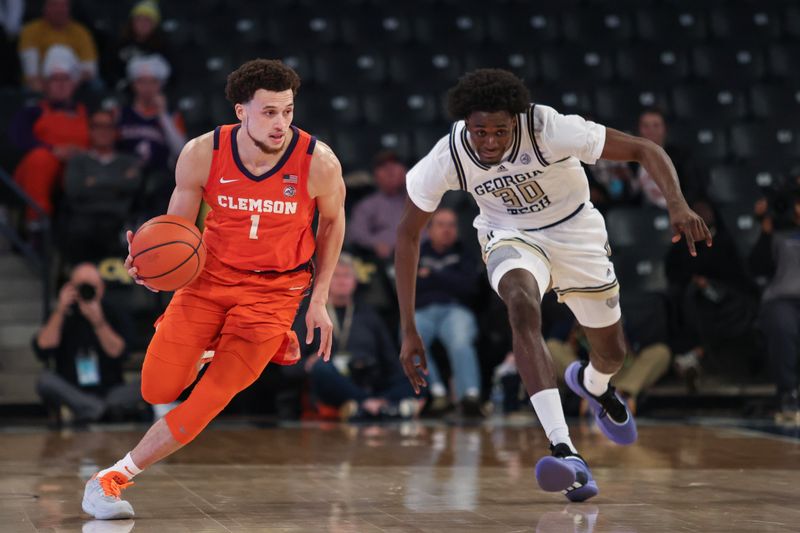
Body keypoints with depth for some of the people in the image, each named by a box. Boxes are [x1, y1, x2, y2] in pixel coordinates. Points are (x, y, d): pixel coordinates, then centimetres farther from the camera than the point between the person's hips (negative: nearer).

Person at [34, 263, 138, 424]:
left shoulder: (116, 315, 6)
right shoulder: (63, 317, 6)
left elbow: (118, 353, -9)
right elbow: (43, 350, -10)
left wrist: (98, 321, -21)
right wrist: (60, 311, -14)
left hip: (110, 391, 0)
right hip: (72, 395, 0)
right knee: (45, 380, -30)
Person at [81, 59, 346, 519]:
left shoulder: (319, 162, -17)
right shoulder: (202, 154, -15)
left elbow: (332, 221, 3)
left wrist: (319, 301, 2)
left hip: (275, 288, -2)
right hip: (211, 275, 2)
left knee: (213, 396, -11)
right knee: (159, 391, -2)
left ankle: (115, 477, 3)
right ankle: (219, 344, 31)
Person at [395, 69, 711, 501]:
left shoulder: (549, 128, -33)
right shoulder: (447, 158, -25)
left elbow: (644, 150, -29)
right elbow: (408, 232, -11)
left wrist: (678, 206, -48)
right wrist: (409, 330, -13)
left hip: (574, 230, 1)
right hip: (510, 237, 0)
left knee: (612, 353, 11)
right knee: (522, 307, -35)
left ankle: (593, 384, 53)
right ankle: (564, 451, -41)